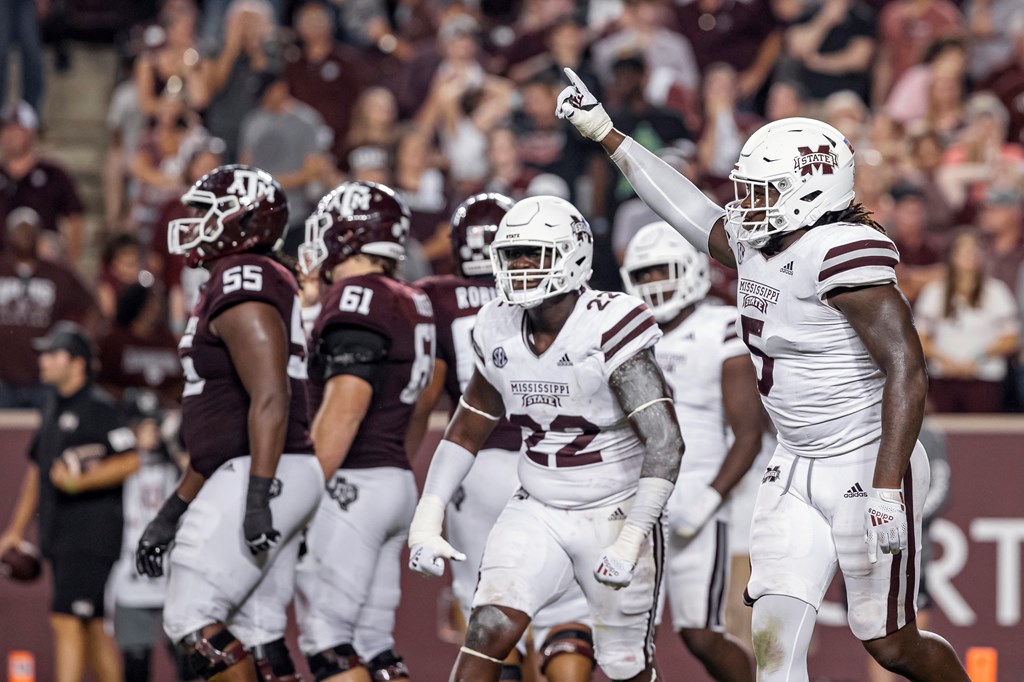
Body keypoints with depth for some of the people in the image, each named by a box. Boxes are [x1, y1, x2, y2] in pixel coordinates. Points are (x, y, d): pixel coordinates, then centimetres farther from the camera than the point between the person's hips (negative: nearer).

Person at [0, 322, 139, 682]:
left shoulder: (97, 406, -10)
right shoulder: (54, 408, 17)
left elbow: (129, 461, -15)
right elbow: (36, 470, 24)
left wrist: (81, 481, -23)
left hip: (92, 531, -9)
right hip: (60, 537, 9)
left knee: (66, 621, -15)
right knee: (92, 626, 12)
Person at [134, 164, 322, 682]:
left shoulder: (241, 284, -11)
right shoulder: (236, 285, 22)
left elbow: (270, 399, -22)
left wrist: (259, 495, -27)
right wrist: (171, 514, 25)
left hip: (258, 477, -10)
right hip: (251, 479, 10)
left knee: (191, 619, -8)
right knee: (256, 636, 8)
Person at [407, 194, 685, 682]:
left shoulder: (609, 333, -19)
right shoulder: (499, 334, -1)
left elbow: (665, 444, -23)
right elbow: (467, 430, 13)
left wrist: (632, 538, -28)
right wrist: (428, 518, 3)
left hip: (615, 513, -4)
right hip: (537, 512, 4)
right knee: (490, 631, -17)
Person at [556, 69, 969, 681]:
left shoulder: (843, 253, -22)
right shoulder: (759, 246, 4)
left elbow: (907, 374, -26)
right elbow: (693, 215, 24)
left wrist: (887, 491, -30)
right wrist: (605, 133, 27)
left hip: (868, 468, -8)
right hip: (796, 471, 8)